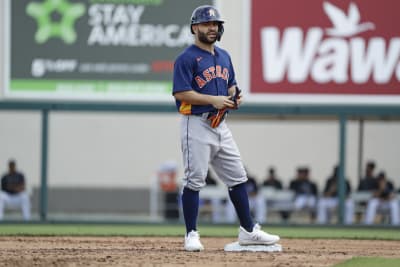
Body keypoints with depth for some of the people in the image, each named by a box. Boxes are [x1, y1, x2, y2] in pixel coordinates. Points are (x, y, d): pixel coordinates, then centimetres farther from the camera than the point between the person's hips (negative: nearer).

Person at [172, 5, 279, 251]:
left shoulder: (224, 56, 15)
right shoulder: (187, 58, -9)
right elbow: (181, 93, -17)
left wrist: (234, 98, 1)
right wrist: (213, 100, -22)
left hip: (220, 125, 8)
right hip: (197, 124, -8)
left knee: (237, 177, 9)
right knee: (194, 180, -5)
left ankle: (248, 231, 16)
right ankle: (192, 235, 1)